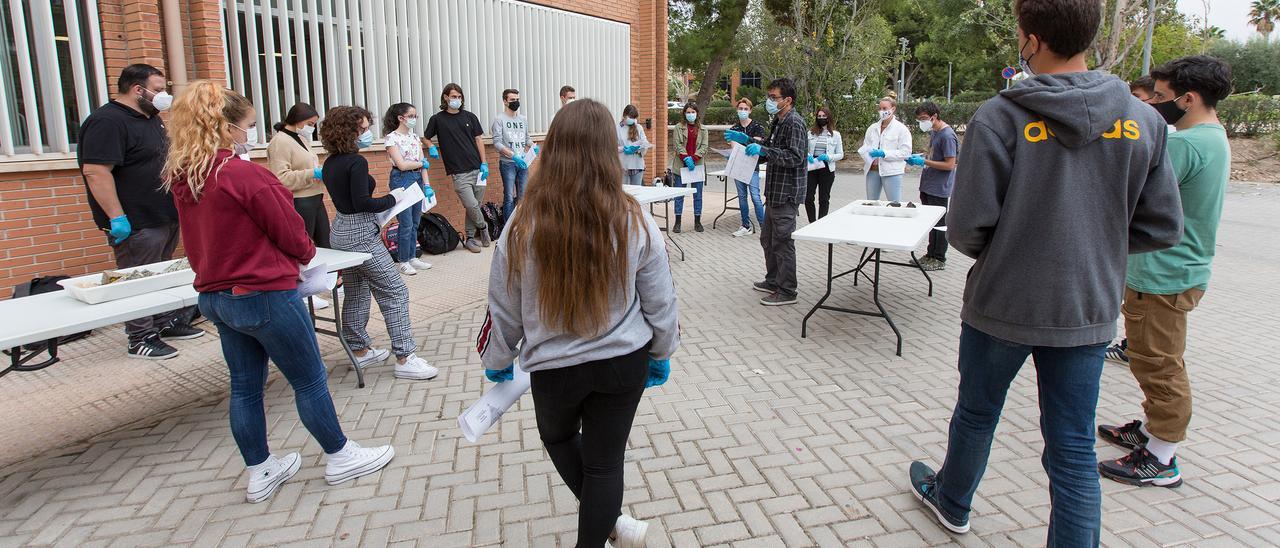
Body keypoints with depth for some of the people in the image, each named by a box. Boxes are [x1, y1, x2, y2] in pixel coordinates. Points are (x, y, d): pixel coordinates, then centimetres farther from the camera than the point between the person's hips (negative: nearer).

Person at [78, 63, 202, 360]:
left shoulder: (152, 119, 15)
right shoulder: (108, 121, -16)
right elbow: (96, 171, -24)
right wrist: (116, 217, -26)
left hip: (166, 217, 9)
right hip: (136, 223, -9)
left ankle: (166, 323, 31)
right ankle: (141, 339, 10)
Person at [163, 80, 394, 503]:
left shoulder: (182, 179, 4)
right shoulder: (245, 175, -21)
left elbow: (199, 238, 14)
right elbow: (291, 235, -13)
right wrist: (307, 252, 8)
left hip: (214, 296, 8)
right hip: (263, 295, -8)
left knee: (244, 387, 16)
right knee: (309, 380, 7)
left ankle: (260, 473, 28)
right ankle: (340, 458, 22)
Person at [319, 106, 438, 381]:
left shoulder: (330, 163, 9)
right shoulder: (356, 162, -18)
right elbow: (362, 203, -22)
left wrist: (380, 205, 10)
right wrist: (391, 199, -9)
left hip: (341, 230, 10)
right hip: (360, 234, -10)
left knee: (355, 292, 17)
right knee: (395, 292, -6)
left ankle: (359, 350, 28)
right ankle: (404, 359, -7)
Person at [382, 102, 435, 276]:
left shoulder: (415, 136, 11)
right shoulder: (391, 138, -9)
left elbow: (422, 164, 8)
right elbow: (401, 164, -15)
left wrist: (427, 185, 2)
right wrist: (422, 163, -2)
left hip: (417, 179, 7)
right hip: (401, 181, -6)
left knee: (415, 222, 10)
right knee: (406, 224, -4)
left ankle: (412, 257, 20)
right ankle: (403, 261, 8)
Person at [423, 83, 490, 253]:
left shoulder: (470, 117, 10)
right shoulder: (437, 119, 4)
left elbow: (478, 140, 10)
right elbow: (427, 138, 18)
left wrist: (484, 164, 1)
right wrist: (431, 148, -3)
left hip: (477, 169, 3)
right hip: (459, 172, -3)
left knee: (474, 206, 5)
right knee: (471, 205, -12)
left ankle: (470, 238, 19)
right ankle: (483, 227, 16)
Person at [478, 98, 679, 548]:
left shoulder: (523, 226, -16)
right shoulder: (634, 221, -15)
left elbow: (503, 308, -4)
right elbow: (660, 301, -5)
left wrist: (496, 360, 14)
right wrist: (661, 354, 12)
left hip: (554, 366, 0)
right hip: (623, 361, 0)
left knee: (558, 436, 29)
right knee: (605, 460, 16)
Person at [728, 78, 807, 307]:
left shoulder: (794, 123, -15)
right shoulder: (778, 122, 16)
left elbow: (794, 157, -24)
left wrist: (763, 150, -28)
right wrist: (746, 140, 14)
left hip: (786, 193, -10)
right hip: (775, 192, 10)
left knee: (782, 242, -4)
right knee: (768, 238, 18)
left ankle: (787, 292, 6)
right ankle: (773, 281, 32)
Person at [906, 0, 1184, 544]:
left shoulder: (999, 118, -17)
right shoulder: (1143, 119, -4)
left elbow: (966, 229, -17)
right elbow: (1163, 228, 0)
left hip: (1002, 304, -2)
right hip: (1088, 312, 3)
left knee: (976, 415, 20)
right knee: (1074, 449, 11)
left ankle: (951, 500, 44)